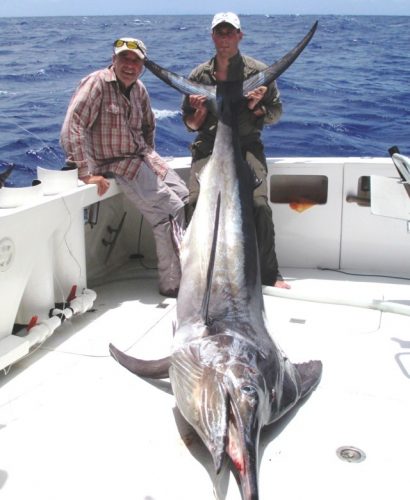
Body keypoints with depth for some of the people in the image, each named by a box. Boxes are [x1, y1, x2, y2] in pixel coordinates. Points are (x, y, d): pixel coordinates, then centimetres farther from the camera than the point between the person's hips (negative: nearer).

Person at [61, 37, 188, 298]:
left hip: (144, 157, 8)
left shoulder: (139, 88, 7)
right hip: (117, 166, -8)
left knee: (186, 199, 4)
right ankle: (173, 285, -6)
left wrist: (151, 156, 18)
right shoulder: (97, 83, -16)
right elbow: (72, 127, -26)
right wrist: (87, 173, -29)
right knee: (170, 212, -17)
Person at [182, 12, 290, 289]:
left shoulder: (258, 71, 8)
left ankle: (269, 273, -3)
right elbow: (190, 124, 17)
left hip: (247, 145, -2)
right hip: (208, 147, 2)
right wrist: (200, 112, -5)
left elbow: (276, 113, 10)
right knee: (196, 203, -15)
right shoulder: (198, 75, 12)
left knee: (258, 205, -18)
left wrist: (256, 108, -10)